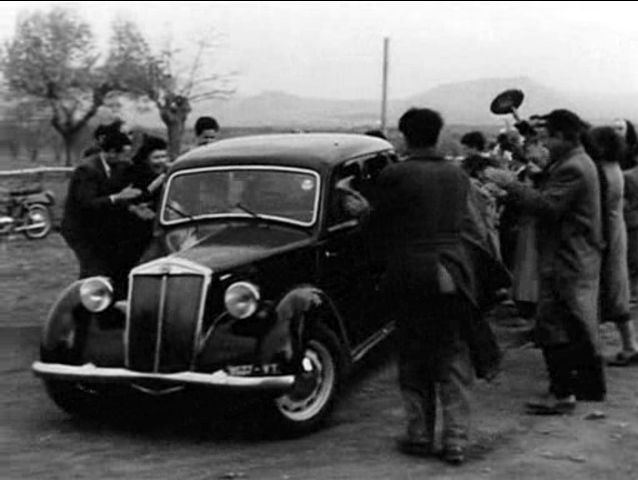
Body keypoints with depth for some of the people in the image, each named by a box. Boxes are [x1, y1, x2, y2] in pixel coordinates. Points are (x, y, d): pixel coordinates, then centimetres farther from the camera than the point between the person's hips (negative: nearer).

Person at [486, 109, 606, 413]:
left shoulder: (571, 169, -18)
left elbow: (547, 206, -26)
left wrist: (510, 184, -21)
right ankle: (590, 385, 30)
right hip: (581, 259, 11)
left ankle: (562, 394, -4)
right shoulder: (577, 163, 17)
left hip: (566, 262, -11)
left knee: (553, 328, -8)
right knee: (581, 327, 19)